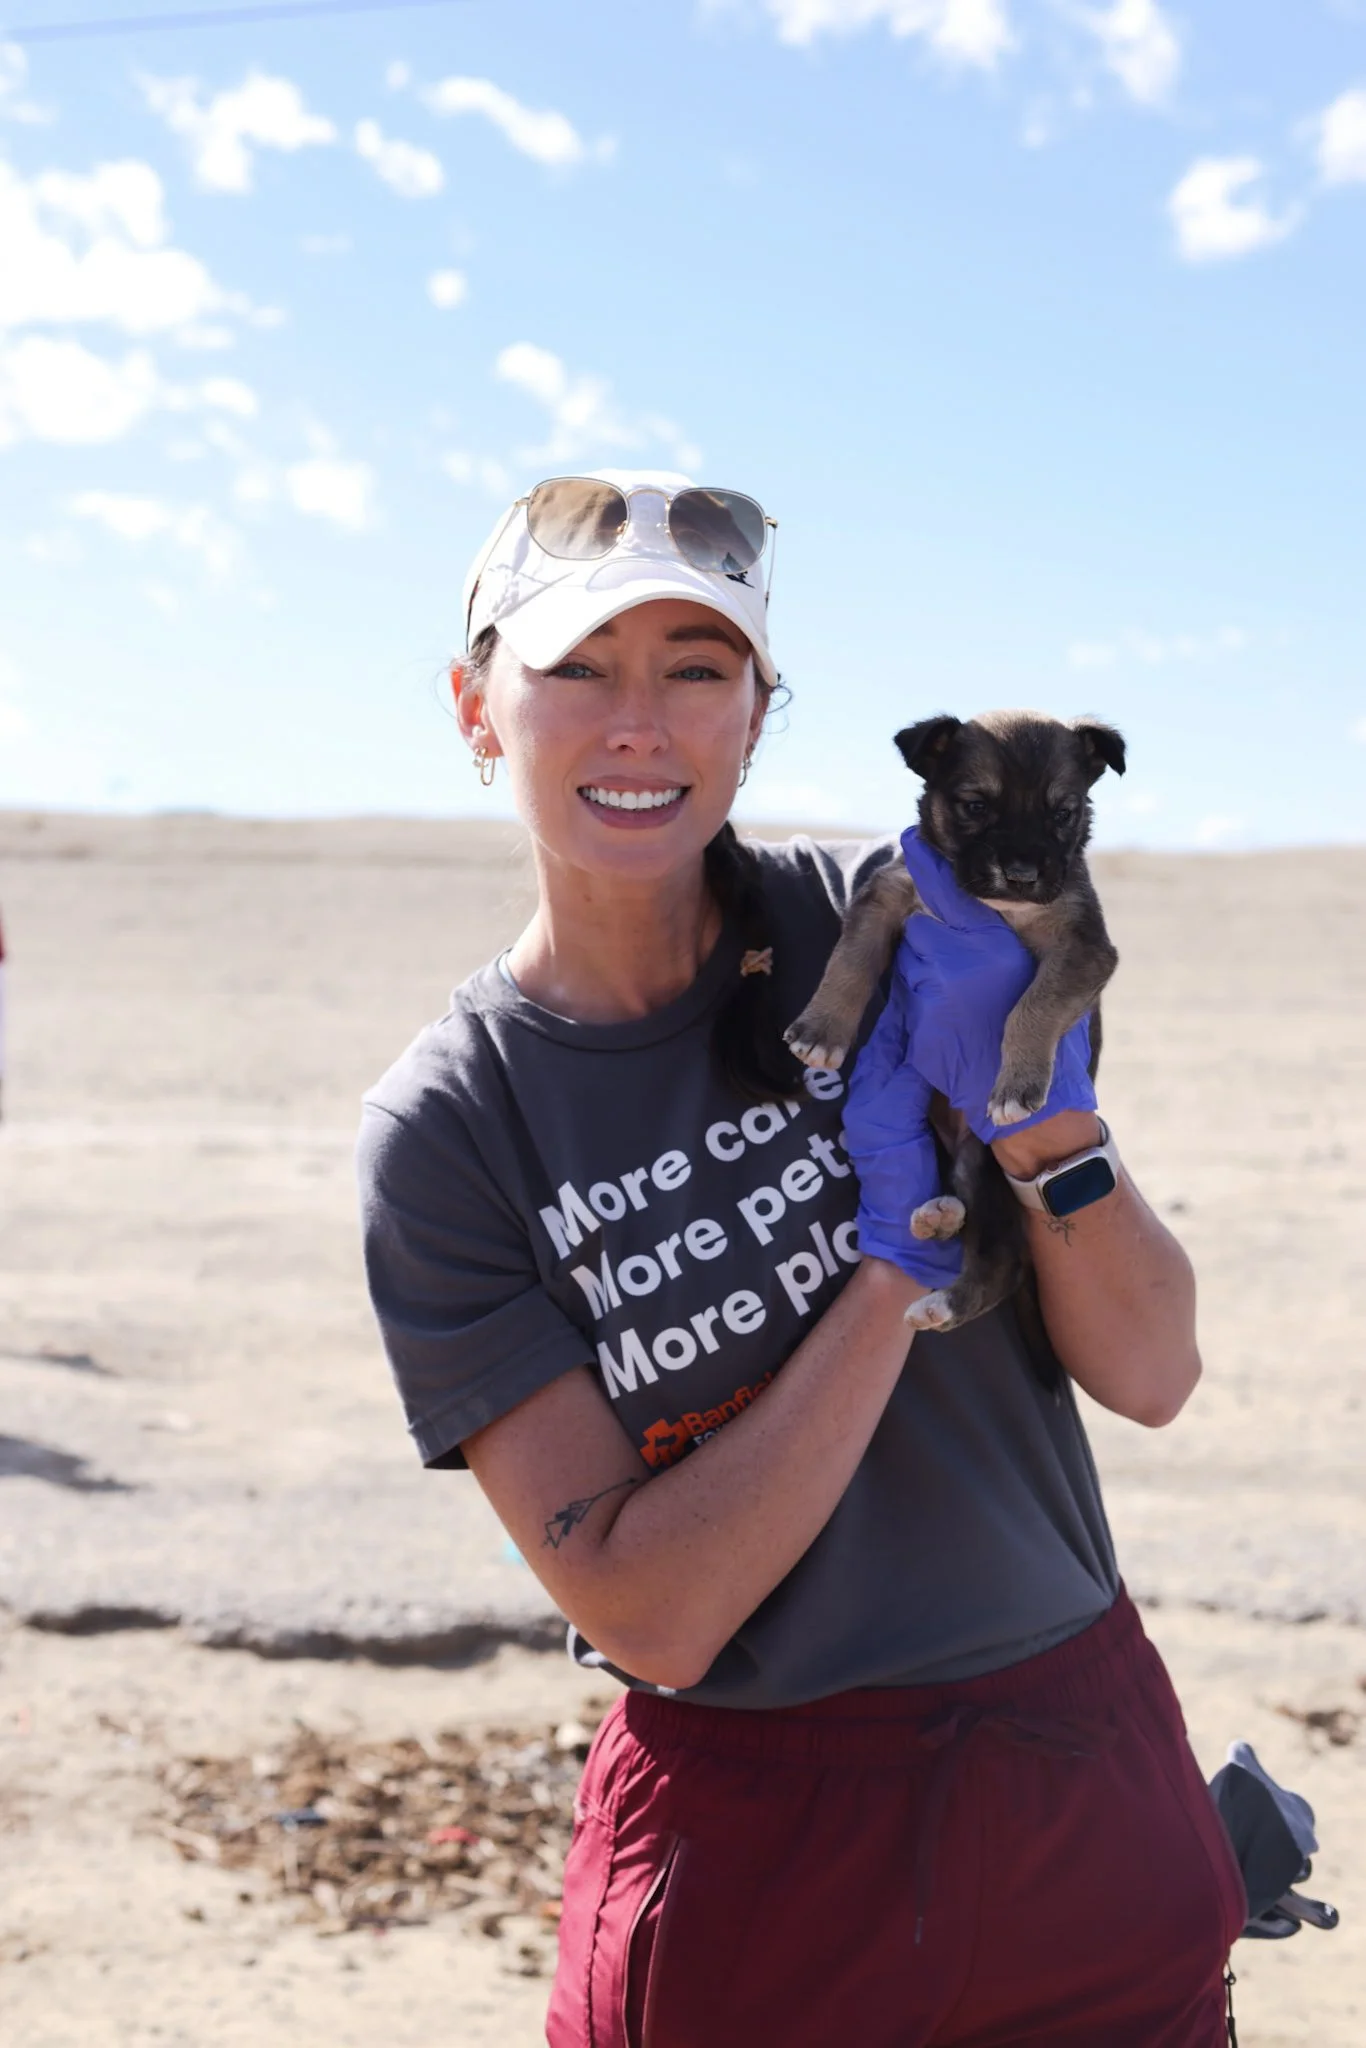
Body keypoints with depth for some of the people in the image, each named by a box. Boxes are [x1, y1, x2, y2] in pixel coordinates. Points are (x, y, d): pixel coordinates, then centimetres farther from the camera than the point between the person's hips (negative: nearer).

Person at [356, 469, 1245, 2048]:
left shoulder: (882, 924, -5)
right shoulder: (446, 1132, -9)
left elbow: (1151, 1372, -4)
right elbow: (651, 1615, -16)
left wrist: (1041, 1112, -21)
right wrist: (899, 1251, -21)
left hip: (1089, 1791, 2)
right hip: (751, 1856, -2)